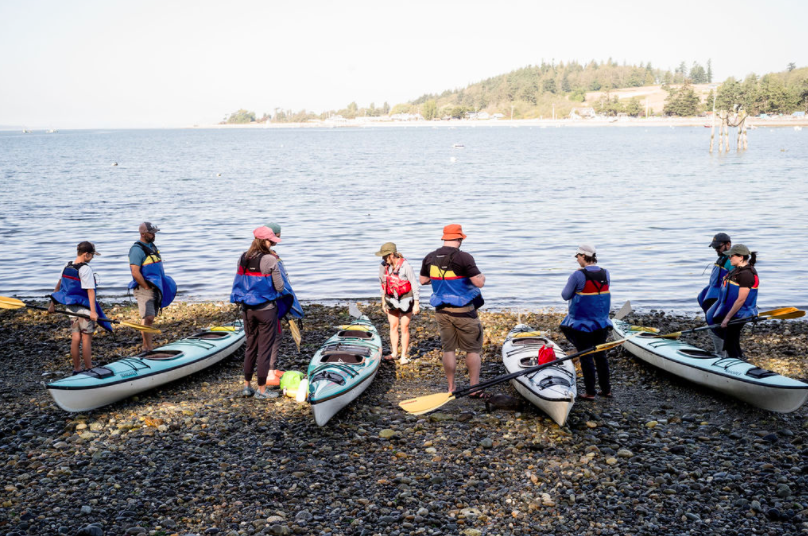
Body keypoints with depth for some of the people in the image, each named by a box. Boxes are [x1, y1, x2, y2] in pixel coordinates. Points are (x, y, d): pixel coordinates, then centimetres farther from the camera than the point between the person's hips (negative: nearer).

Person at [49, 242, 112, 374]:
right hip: (84, 308, -7)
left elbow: (59, 285, 15)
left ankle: (76, 369, 17)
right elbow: (90, 291, -19)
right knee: (86, 339, -1)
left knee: (75, 339, 11)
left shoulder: (67, 266, 8)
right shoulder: (85, 269, -16)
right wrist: (93, 311, -22)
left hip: (71, 308, 7)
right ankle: (88, 369, 4)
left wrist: (53, 304, 23)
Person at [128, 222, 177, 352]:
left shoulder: (152, 246, 14)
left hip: (155, 287, 9)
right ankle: (148, 347, -12)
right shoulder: (137, 249, -14)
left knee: (150, 318, 13)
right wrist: (146, 287, -15)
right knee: (148, 318, -15)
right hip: (143, 289, -9)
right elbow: (135, 273, -20)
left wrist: (159, 287, 16)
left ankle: (146, 345, 21)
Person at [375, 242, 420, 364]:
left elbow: (415, 285, -13)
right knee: (393, 326, 6)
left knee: (404, 327, 0)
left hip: (406, 299, -4)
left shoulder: (405, 266, -21)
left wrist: (416, 304, -12)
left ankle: (404, 355, 9)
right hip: (392, 300, 4)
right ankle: (394, 353, 16)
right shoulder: (383, 266, -7)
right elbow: (383, 285, 7)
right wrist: (383, 302, 11)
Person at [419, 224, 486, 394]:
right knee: (473, 349, 6)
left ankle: (451, 388, 19)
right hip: (463, 310, -5)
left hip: (441, 310, 5)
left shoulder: (430, 258, 2)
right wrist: (482, 276, 5)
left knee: (448, 349, 13)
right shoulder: (464, 258, -15)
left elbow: (423, 280, 14)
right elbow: (479, 283, -17)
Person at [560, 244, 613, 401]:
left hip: (582, 322, -6)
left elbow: (565, 295, -10)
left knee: (586, 357, 4)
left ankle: (590, 392, 9)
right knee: (600, 355, 17)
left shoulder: (578, 275, -18)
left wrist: (572, 282, 6)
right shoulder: (605, 273, 0)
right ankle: (606, 389, 25)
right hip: (601, 322, 6)